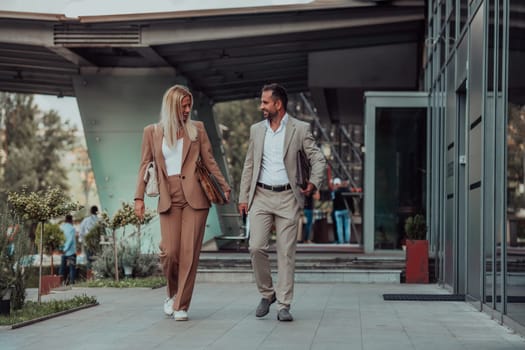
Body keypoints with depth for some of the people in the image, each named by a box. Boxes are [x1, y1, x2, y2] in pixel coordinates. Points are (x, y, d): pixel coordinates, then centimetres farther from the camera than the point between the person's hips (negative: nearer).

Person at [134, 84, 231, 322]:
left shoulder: (197, 128, 10)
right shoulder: (152, 132, 10)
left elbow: (209, 161, 13)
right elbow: (145, 166, 9)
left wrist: (225, 187, 10)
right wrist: (139, 197, 2)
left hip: (194, 197, 0)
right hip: (169, 199, 0)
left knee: (189, 252, -5)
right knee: (169, 252, -8)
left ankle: (182, 305, 3)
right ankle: (172, 293, 21)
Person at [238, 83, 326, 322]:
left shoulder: (300, 129, 1)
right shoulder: (256, 130, 12)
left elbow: (318, 159, 0)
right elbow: (249, 166, 15)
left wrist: (314, 183, -16)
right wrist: (243, 197, 10)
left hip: (287, 197, -3)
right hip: (261, 196, 3)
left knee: (286, 252, -3)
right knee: (256, 247, -8)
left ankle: (283, 305, 2)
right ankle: (267, 294, 12)